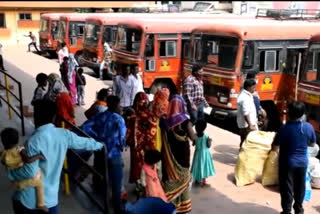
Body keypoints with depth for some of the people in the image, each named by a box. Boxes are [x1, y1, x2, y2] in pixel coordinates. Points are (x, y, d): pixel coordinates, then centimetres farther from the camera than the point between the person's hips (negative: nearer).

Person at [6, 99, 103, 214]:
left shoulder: (33, 141, -23)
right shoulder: (64, 135, -5)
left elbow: (30, 172, -26)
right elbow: (85, 142, 11)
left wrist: (10, 172, -8)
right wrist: (100, 145, 31)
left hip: (30, 199, -5)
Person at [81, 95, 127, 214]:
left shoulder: (99, 116, 2)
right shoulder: (119, 119, -12)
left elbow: (85, 127, -9)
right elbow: (122, 138, -18)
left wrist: (96, 137, -1)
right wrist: (122, 146, 3)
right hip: (114, 156, -6)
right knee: (116, 184, 4)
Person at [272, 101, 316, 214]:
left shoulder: (284, 128, -20)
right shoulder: (309, 127, -9)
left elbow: (274, 148, -12)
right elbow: (312, 144, 7)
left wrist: (283, 143, 9)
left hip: (287, 163, -4)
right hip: (302, 162, 4)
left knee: (287, 188, 8)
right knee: (300, 187, 19)